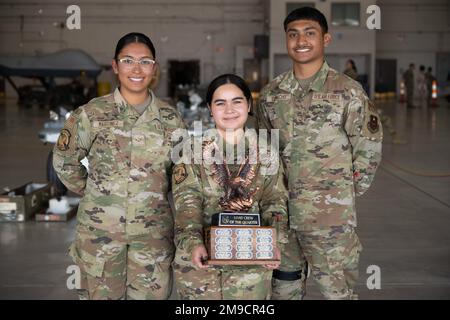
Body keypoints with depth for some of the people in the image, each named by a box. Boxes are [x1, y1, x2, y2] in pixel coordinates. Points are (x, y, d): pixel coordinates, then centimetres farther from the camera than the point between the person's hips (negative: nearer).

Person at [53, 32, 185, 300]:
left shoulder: (171, 119, 1)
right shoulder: (91, 114, -4)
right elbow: (65, 161, 6)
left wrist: (154, 194, 6)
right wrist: (94, 192, 5)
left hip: (154, 231, 1)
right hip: (100, 229, -1)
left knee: (151, 295, 6)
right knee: (102, 295, 9)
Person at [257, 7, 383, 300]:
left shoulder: (348, 91, -5)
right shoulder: (272, 93, 7)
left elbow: (368, 148, -3)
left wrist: (347, 193, 0)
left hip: (331, 216, -4)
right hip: (281, 212, 4)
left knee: (338, 290, 5)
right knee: (283, 287, 15)